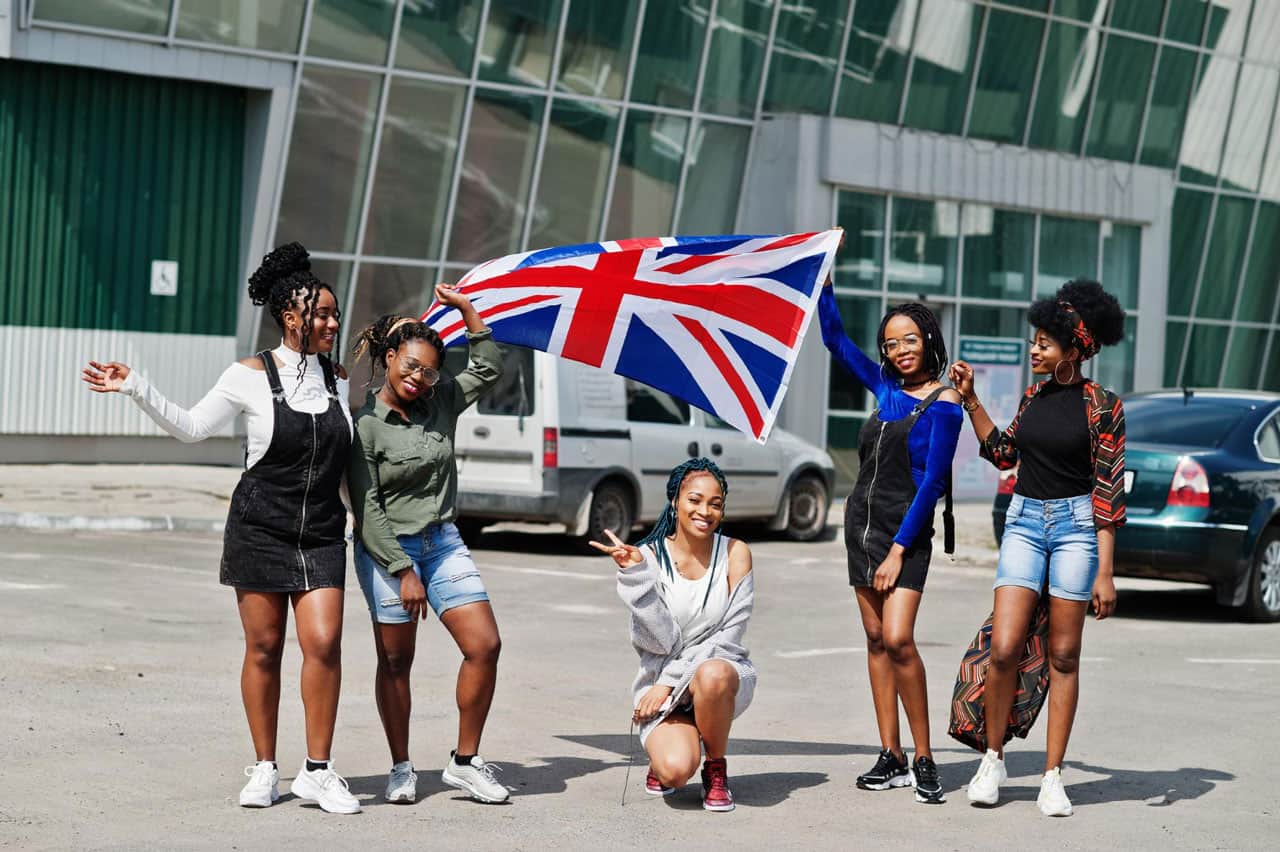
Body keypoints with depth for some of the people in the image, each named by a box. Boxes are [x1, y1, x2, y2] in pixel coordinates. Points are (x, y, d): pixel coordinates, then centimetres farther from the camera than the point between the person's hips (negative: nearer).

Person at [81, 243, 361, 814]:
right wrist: (135, 388, -3)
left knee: (323, 642, -11)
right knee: (263, 648, 2)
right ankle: (264, 770, 13)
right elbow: (191, 427, 5)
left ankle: (317, 771, -3)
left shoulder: (337, 379, 6)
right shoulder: (251, 377, -4)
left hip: (321, 532, 2)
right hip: (260, 529, -2)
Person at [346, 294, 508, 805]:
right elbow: (367, 509, -12)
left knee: (485, 646, -5)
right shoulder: (365, 426, -11)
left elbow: (489, 369, 12)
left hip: (443, 542, 5)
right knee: (396, 661, 4)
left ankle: (464, 762, 5)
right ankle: (401, 769, 17)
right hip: (387, 550, -5)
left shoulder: (440, 402, 4)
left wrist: (466, 310, 1)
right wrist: (404, 572, -15)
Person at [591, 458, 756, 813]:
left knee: (712, 675, -38)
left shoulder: (735, 554, -4)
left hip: (723, 668, 0)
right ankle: (663, 749, 14)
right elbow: (661, 641, -14)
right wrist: (636, 575, -24)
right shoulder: (650, 556, -6)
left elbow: (727, 636, -8)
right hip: (661, 682, 0)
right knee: (676, 770, -27)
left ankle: (716, 769, -9)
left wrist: (670, 681, -14)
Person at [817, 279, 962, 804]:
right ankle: (891, 759, 7)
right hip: (862, 521, 7)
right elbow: (836, 341, 20)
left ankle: (924, 760, -10)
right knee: (876, 640, 5)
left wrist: (898, 550, -15)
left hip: (906, 530, -7)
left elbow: (931, 483, -12)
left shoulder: (943, 403, -9)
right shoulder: (886, 387, 9)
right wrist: (825, 280, 12)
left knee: (897, 640, -18)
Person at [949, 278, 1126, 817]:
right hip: (1024, 521, 4)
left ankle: (1053, 776, 7)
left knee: (1063, 656, 1)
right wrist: (970, 400, 16)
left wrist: (1104, 573, -11)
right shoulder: (1033, 396, 9)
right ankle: (993, 758, 9)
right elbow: (1004, 453, 24)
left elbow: (1109, 492, -8)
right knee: (1004, 649, -7)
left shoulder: (1101, 406, -7)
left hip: (1075, 525, -4)